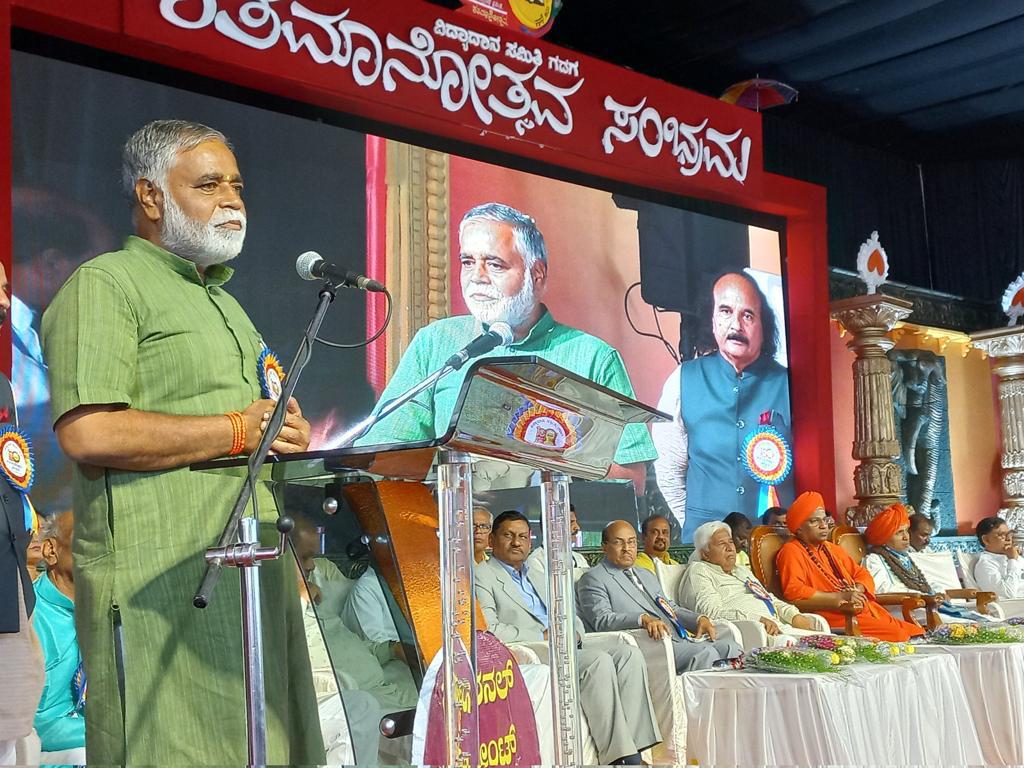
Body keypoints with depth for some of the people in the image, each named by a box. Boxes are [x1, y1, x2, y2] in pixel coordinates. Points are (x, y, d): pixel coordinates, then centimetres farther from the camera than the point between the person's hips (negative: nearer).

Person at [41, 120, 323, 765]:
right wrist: (238, 431, -12)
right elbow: (88, 433, -19)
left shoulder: (223, 302, 25)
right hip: (163, 583, -8)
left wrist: (285, 437, 9)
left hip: (254, 571, 9)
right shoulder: (105, 285, -4)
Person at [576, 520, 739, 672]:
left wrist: (699, 619, 9)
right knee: (705, 652, -29)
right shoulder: (593, 579, 3)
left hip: (680, 639, 8)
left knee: (729, 647, -13)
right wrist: (643, 618, -29)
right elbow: (602, 620, -13)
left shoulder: (646, 575, 31)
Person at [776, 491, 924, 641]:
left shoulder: (832, 549, 24)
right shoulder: (792, 552, -3)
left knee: (915, 632, -9)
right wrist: (841, 597, -17)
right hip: (837, 619, -8)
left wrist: (857, 590, -1)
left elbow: (862, 574, 24)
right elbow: (794, 592, -17)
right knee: (896, 635, -25)